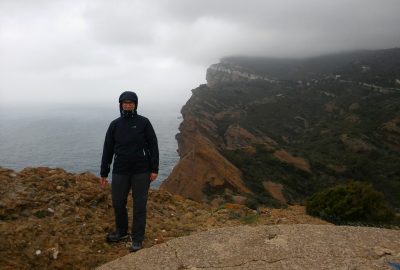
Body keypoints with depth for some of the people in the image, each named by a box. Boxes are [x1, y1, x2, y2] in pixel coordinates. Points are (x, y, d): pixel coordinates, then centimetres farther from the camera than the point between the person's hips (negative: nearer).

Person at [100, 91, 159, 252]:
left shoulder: (144, 122, -4)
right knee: (118, 203, 11)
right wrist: (103, 173, 6)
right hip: (120, 172, 3)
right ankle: (121, 232, 36)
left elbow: (153, 147, -3)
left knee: (139, 205, 4)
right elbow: (107, 150, 6)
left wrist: (154, 169, -7)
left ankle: (137, 239, 17)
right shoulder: (115, 124, 3)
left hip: (141, 172, -2)